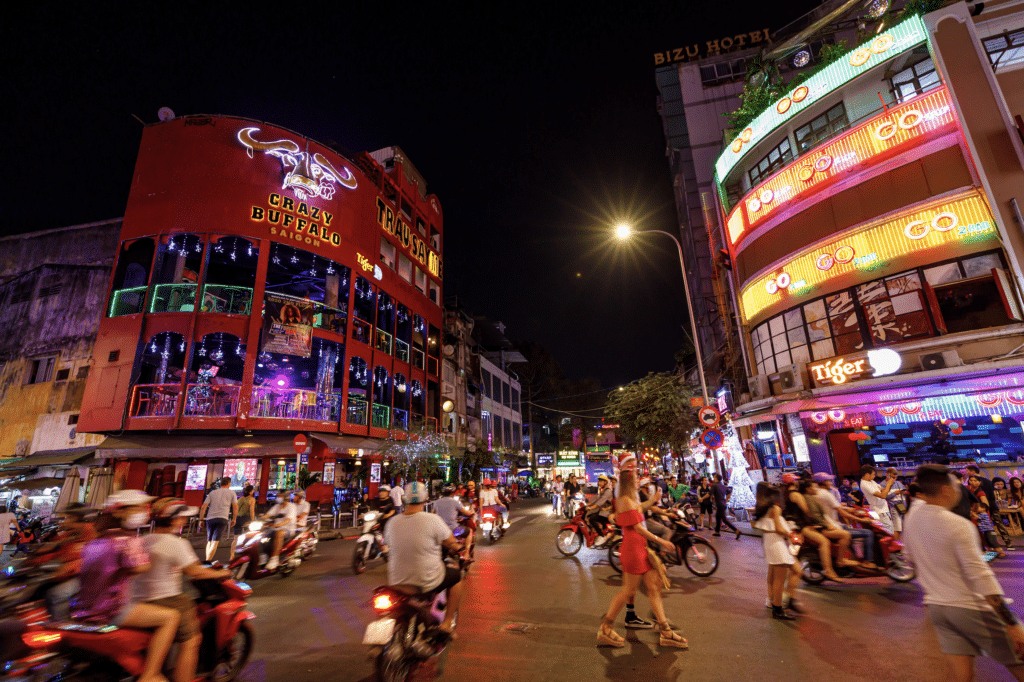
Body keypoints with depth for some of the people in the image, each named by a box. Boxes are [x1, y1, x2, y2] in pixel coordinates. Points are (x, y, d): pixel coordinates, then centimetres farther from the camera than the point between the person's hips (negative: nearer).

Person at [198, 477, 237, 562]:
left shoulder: (212, 493, 18)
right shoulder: (231, 492, 13)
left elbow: (203, 507, 9)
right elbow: (235, 507, 9)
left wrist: (201, 520, 17)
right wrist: (234, 519, 20)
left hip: (210, 518, 3)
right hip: (222, 518, -3)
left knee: (209, 541, 16)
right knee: (215, 542, -8)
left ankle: (208, 559, 11)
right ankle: (207, 561, -21)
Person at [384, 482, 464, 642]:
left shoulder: (392, 522, -5)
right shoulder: (432, 519, -19)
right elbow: (451, 543, -9)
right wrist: (457, 547, 15)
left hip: (397, 582, 5)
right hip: (428, 581, -4)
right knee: (457, 574, 20)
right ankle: (446, 624, 17)